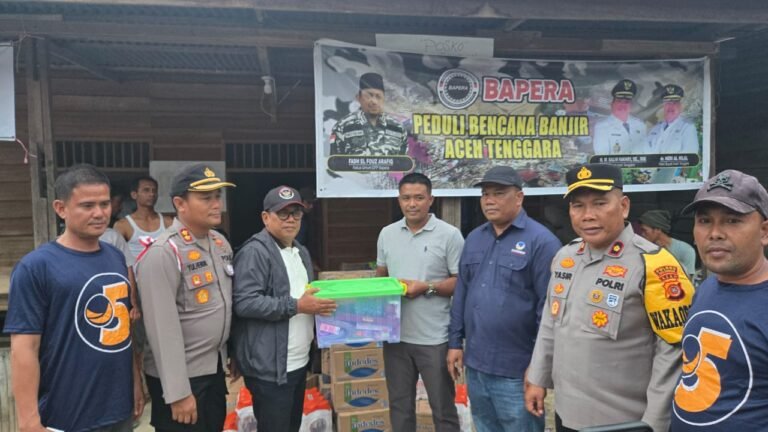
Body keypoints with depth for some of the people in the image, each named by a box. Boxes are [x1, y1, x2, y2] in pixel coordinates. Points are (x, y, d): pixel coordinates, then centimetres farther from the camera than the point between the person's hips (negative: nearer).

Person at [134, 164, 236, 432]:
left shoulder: (221, 243, 4)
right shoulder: (163, 253, -21)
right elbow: (163, 330, -22)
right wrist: (178, 392, -21)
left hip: (215, 368, 7)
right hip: (180, 376, -7)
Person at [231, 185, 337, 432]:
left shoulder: (301, 252, 16)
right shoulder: (255, 252, -14)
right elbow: (245, 303, -23)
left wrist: (320, 304, 10)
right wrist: (296, 306, -23)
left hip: (299, 361, 9)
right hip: (269, 366, -9)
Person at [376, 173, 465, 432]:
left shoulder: (449, 235, -8)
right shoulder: (387, 234, 7)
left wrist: (426, 287, -18)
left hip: (435, 338, -4)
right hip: (395, 335, 4)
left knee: (443, 407, 11)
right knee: (399, 404, 18)